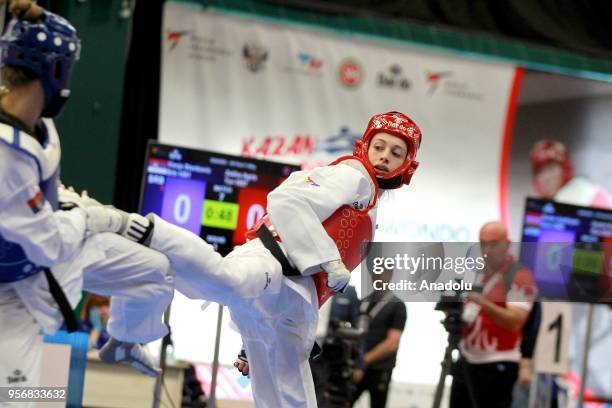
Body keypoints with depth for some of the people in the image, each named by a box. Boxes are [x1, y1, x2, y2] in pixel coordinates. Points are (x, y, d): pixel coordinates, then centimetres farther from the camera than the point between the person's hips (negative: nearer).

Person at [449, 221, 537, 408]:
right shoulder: (477, 272, 13)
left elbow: (515, 322, -23)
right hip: (466, 362, 9)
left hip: (496, 366, -9)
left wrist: (482, 302, -34)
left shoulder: (519, 277, -12)